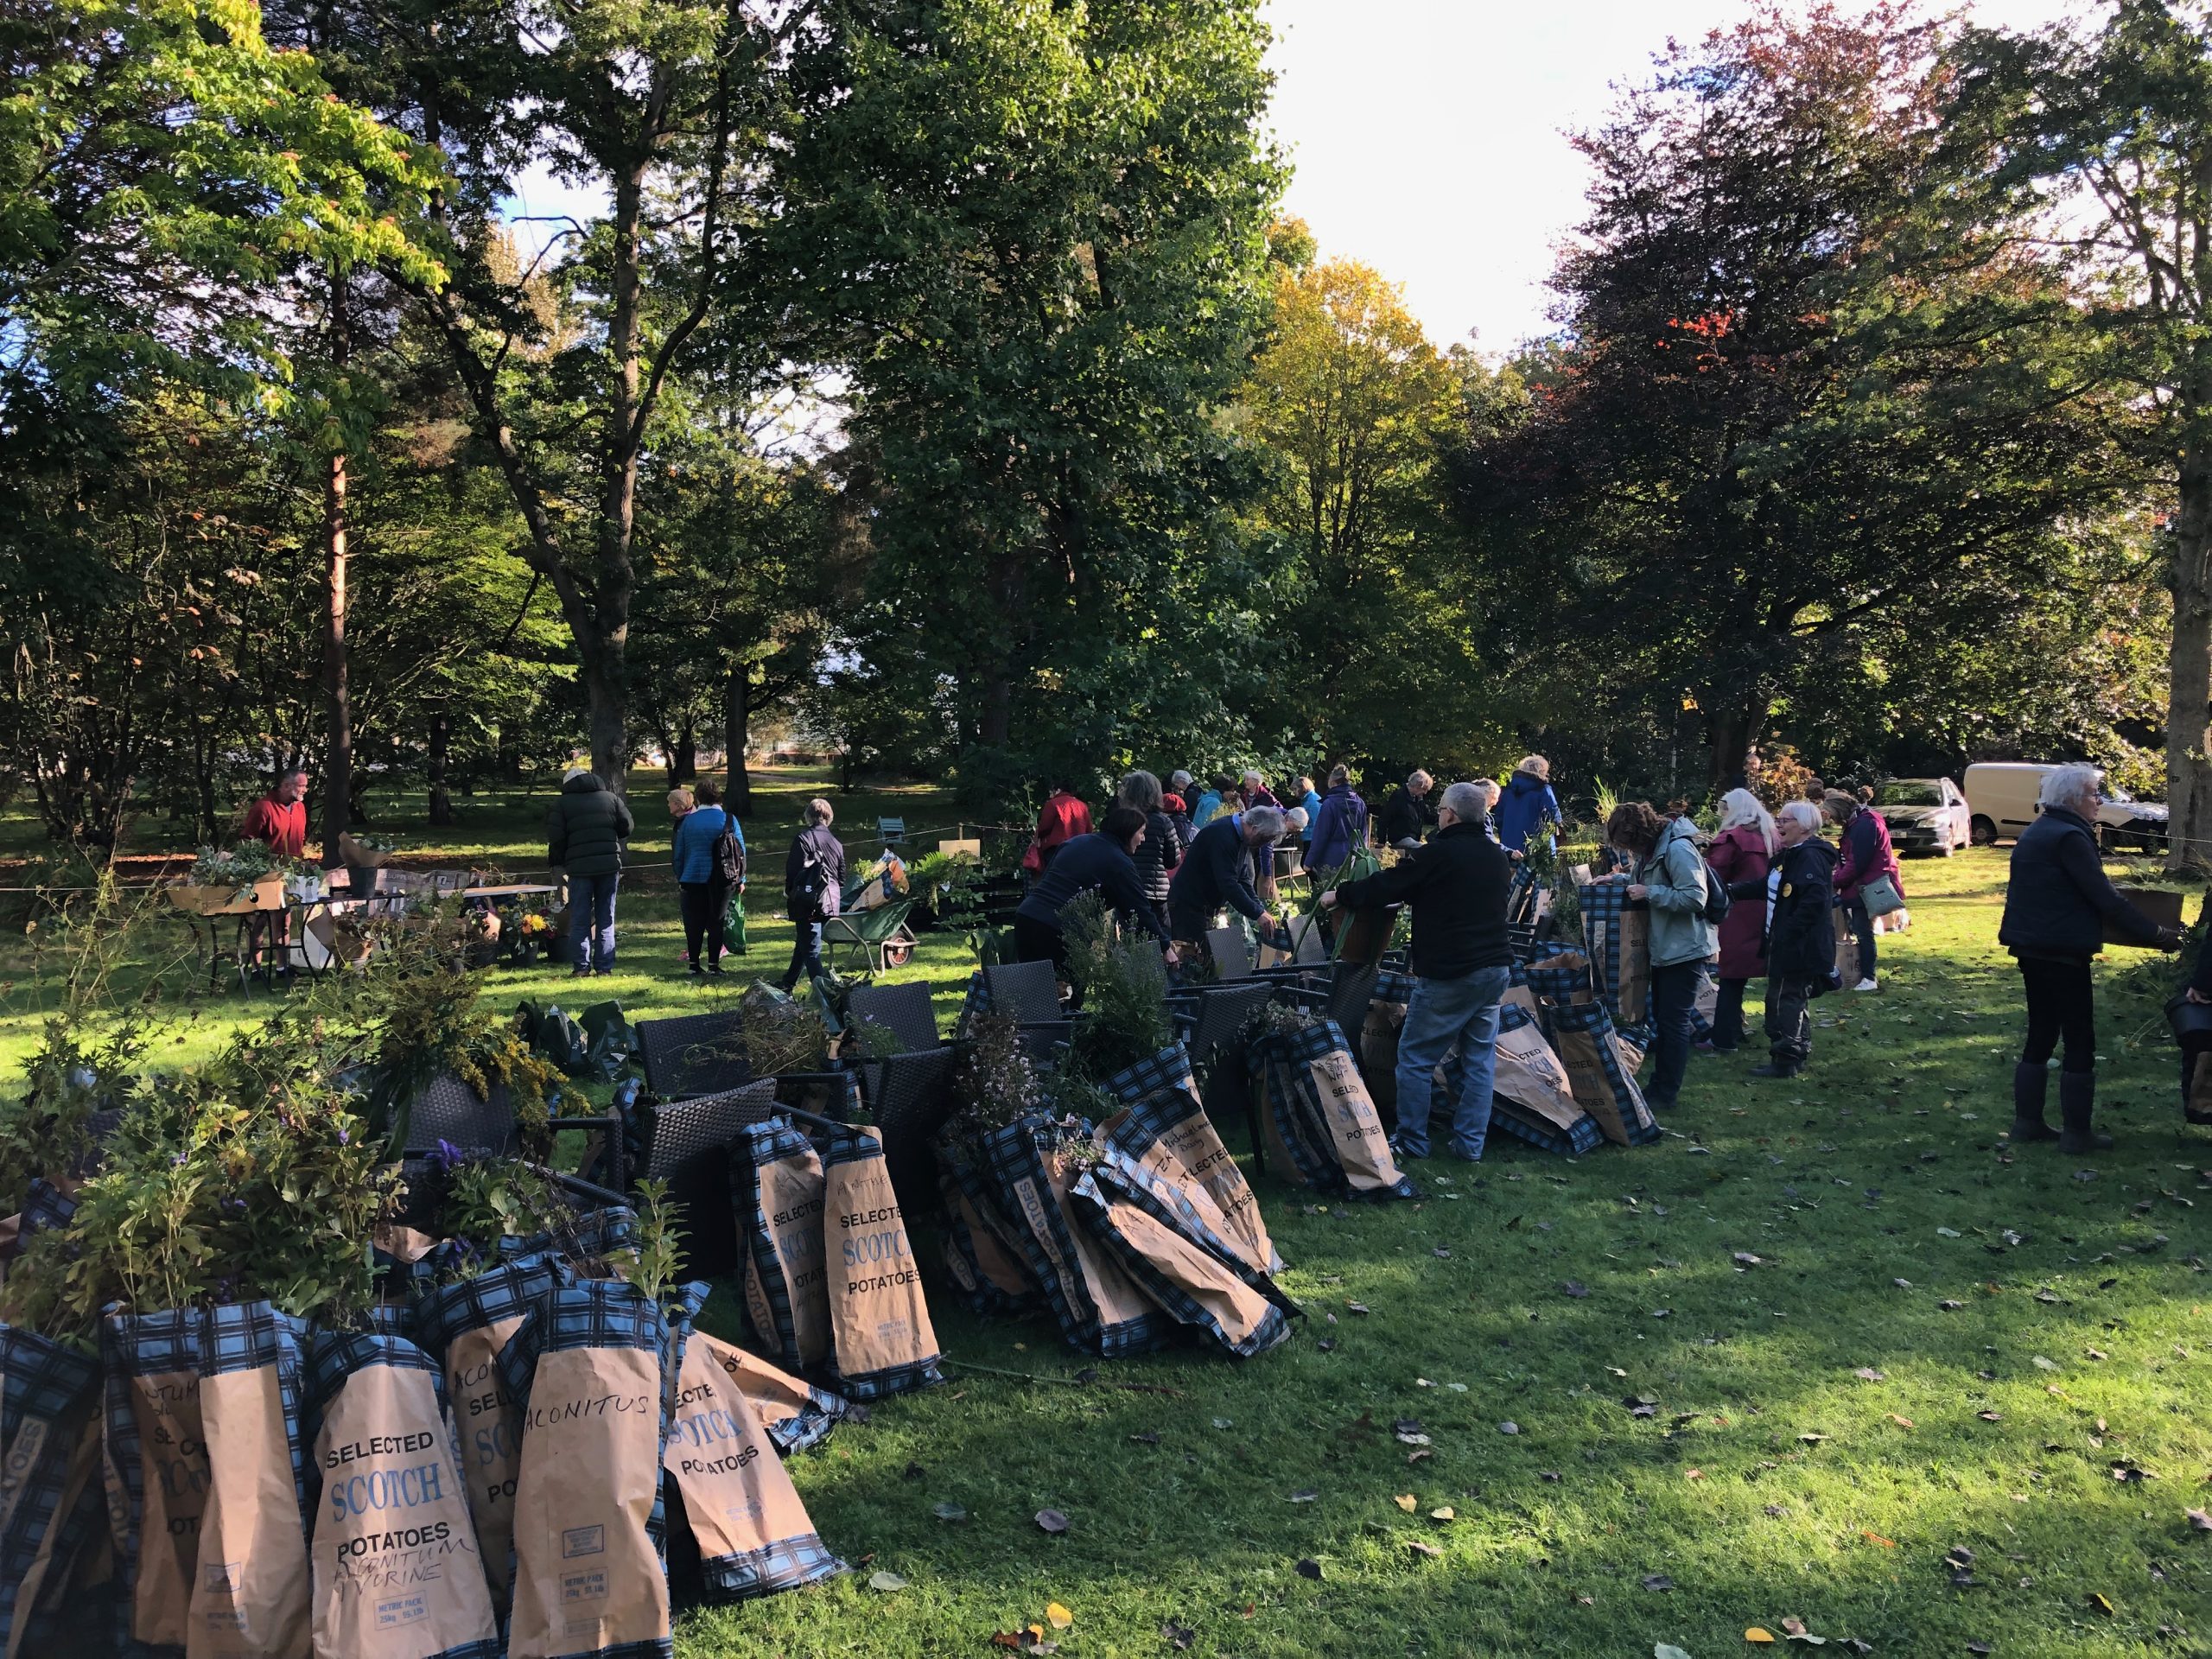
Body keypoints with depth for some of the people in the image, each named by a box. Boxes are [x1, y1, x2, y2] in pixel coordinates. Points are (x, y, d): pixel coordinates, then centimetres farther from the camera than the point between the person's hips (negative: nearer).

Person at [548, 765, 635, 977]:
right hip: (610, 865, 2)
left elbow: (556, 838, -4)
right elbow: (628, 827, 6)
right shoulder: (611, 798, 8)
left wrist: (557, 863, 10)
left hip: (579, 868, -2)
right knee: (606, 919, 8)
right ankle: (604, 967, 7)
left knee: (580, 921, 6)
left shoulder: (562, 803, 2)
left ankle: (582, 967, 4)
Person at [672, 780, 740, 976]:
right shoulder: (729, 820, -1)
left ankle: (694, 963, 9)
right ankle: (713, 964, 2)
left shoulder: (687, 821, 5)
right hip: (720, 879, -1)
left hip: (693, 879, 1)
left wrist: (679, 879, 20)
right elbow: (741, 851, 0)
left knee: (694, 923, 8)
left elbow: (679, 853, 11)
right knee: (716, 922, 4)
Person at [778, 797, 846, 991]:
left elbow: (793, 869, -11)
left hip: (808, 901, -7)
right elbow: (842, 876, 14)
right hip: (831, 901, 7)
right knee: (803, 942, 23)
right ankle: (788, 982, 37)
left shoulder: (803, 838, -9)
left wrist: (788, 892, 3)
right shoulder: (836, 843, 10)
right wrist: (836, 899, 22)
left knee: (810, 948, -2)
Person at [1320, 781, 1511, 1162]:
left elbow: (1383, 887, -7)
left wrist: (1338, 895, 8)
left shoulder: (1438, 854, -12)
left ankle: (1412, 1141, 10)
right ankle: (1471, 1143, 13)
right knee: (1481, 1058, 11)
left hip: (1448, 974, -7)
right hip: (1495, 968, 7)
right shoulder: (1498, 856, 11)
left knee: (1416, 1057, 4)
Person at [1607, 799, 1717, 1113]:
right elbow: (1644, 882, 23)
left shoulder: (1678, 849, -22)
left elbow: (1695, 897, -28)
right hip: (1663, 949, 10)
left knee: (1673, 1022, -3)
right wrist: (1620, 880, 5)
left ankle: (1666, 1094, 4)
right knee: (1662, 1019, 17)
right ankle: (1659, 1085, 27)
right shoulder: (1651, 851, 8)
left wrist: (1649, 893, -25)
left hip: (1684, 951, -10)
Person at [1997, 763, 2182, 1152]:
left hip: (2032, 948, 9)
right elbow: (2105, 898, -18)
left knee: (2040, 1036, 15)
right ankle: (2077, 1133, 4)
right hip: (2062, 954, -9)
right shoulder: (2069, 836, -16)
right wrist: (2155, 934, -12)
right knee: (2080, 1042, -1)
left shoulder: (2035, 833, 13)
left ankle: (2028, 1121, 19)